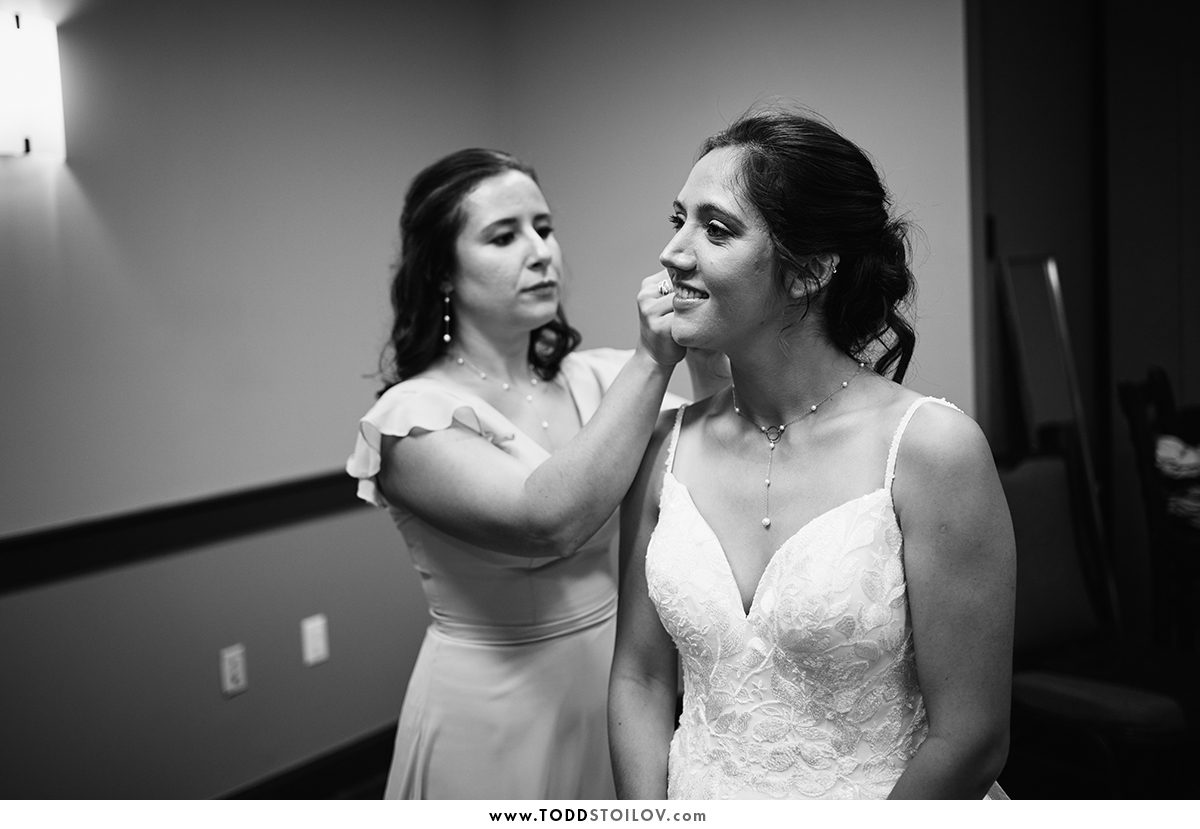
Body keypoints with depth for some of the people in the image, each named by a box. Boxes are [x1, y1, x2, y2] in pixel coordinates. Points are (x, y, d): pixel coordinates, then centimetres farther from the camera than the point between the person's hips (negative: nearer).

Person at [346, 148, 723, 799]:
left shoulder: (594, 379, 0)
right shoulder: (413, 417, -15)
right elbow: (549, 521, -30)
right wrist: (652, 360, -30)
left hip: (619, 676, 5)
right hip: (496, 708, -5)